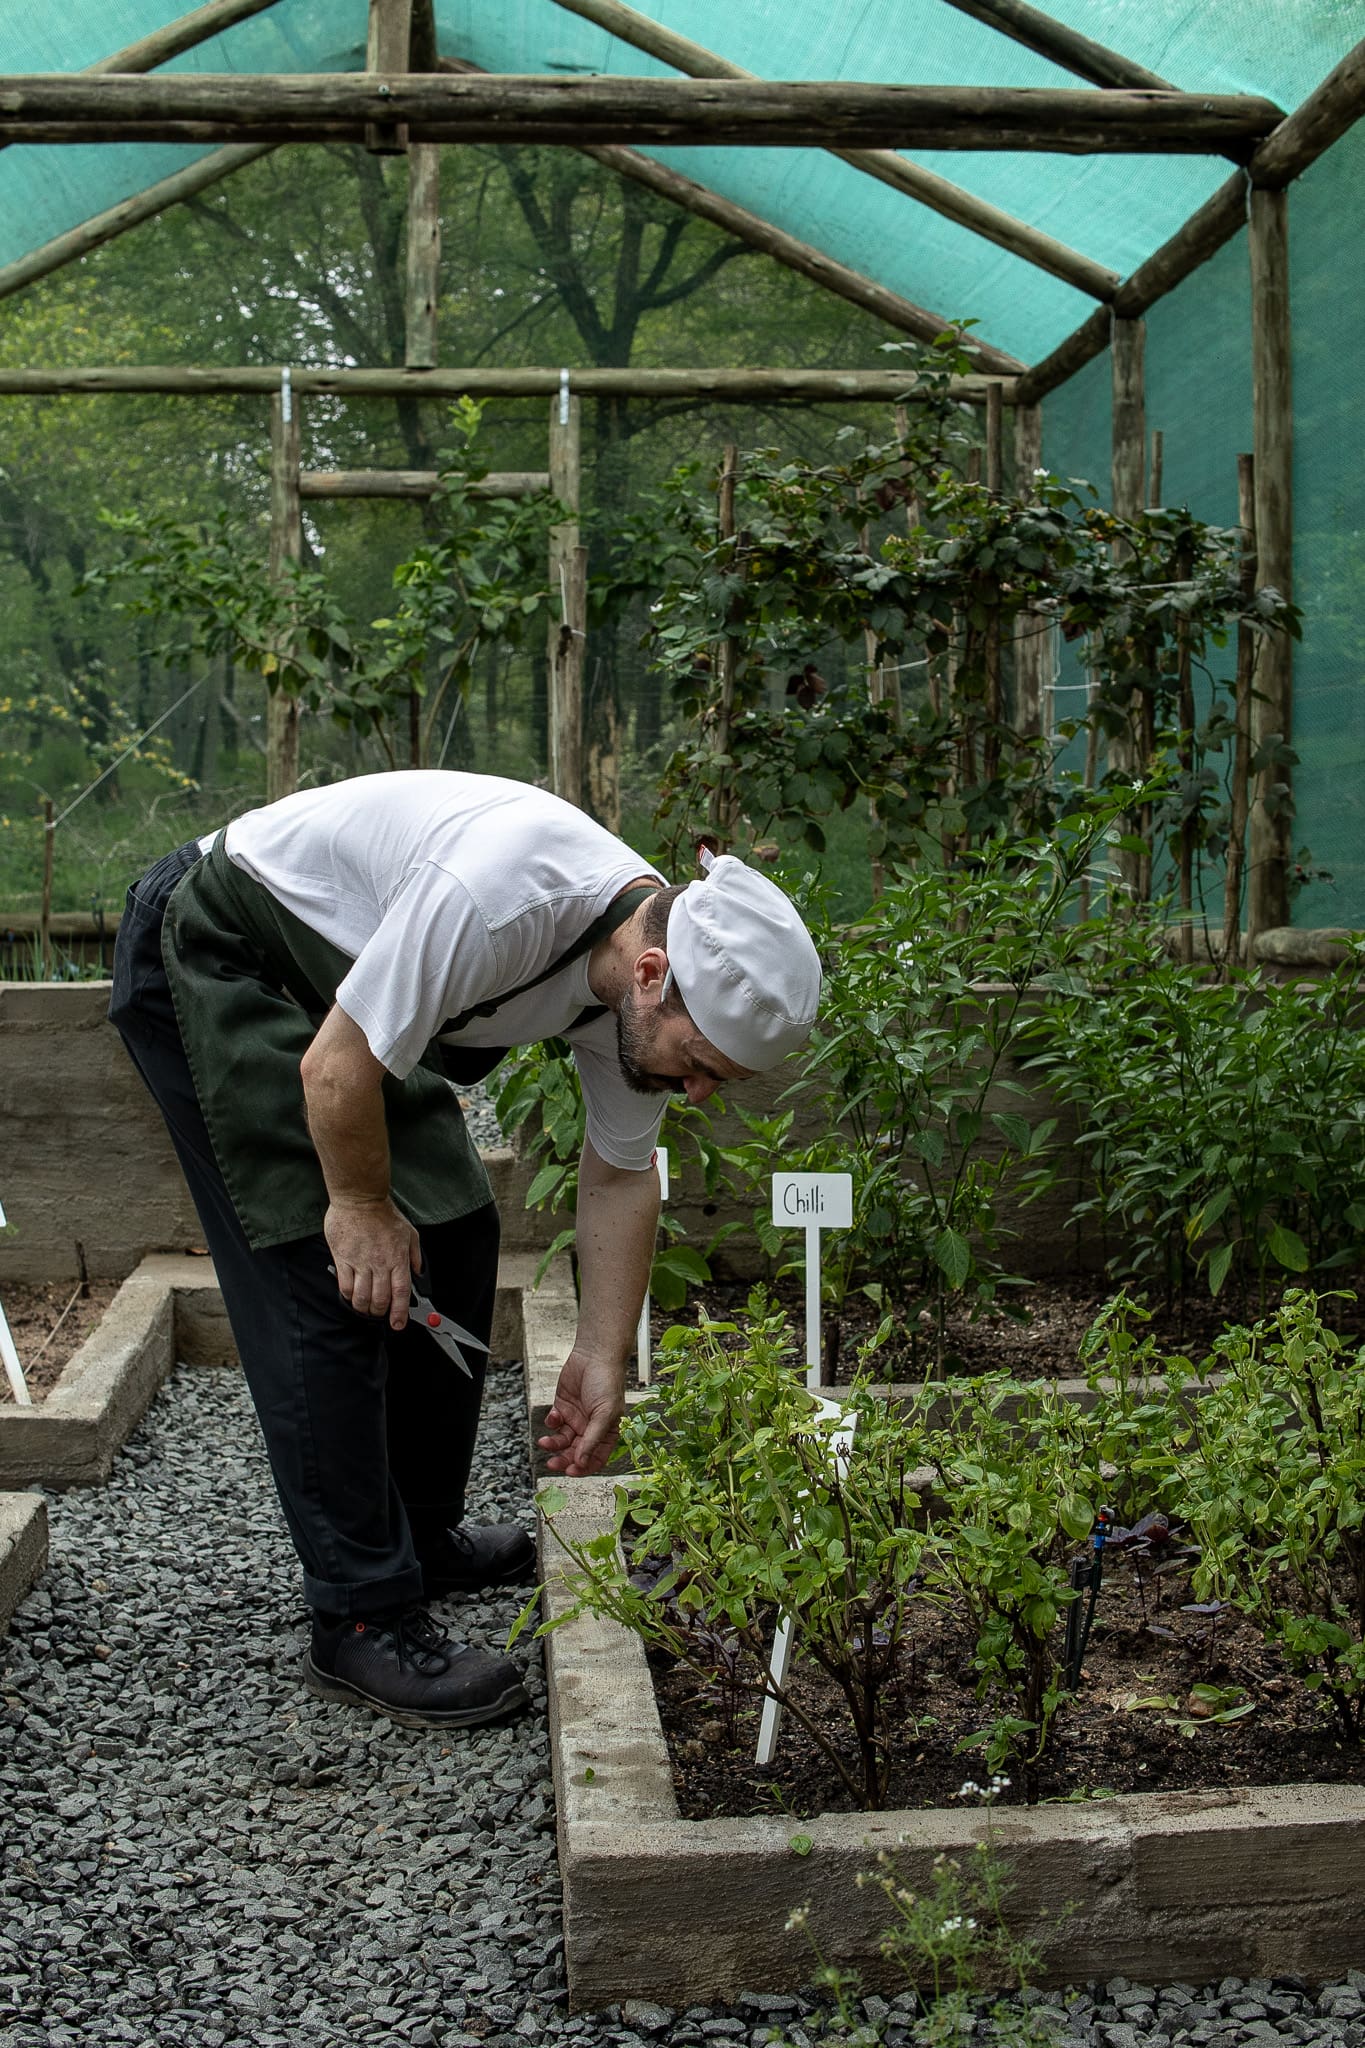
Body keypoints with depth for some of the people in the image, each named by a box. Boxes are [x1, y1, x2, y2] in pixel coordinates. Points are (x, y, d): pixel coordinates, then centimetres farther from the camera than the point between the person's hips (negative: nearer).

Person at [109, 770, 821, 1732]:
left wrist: (604, 1356, 6)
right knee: (334, 1273, -13)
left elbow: (620, 1174, 3)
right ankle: (363, 1619, -5)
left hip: (346, 974, 8)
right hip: (213, 955, -8)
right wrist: (364, 1204, -11)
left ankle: (422, 1535, 24)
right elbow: (336, 1068, -28)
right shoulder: (499, 898, -38)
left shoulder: (656, 958, -11)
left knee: (452, 1232, 8)